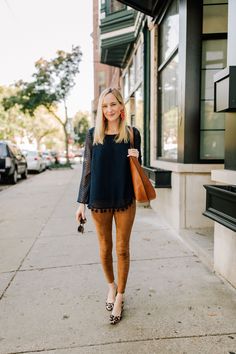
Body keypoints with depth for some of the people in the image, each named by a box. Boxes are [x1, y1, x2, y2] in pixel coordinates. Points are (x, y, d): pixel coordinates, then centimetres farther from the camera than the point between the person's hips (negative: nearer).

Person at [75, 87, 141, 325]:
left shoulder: (132, 134, 0)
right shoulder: (93, 134, -1)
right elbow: (87, 169, 1)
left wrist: (135, 158, -14)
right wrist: (82, 202, 0)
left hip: (125, 200, 0)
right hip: (99, 200, 1)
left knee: (122, 249, 7)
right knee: (105, 249, 14)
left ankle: (119, 297, 25)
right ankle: (112, 286, 40)